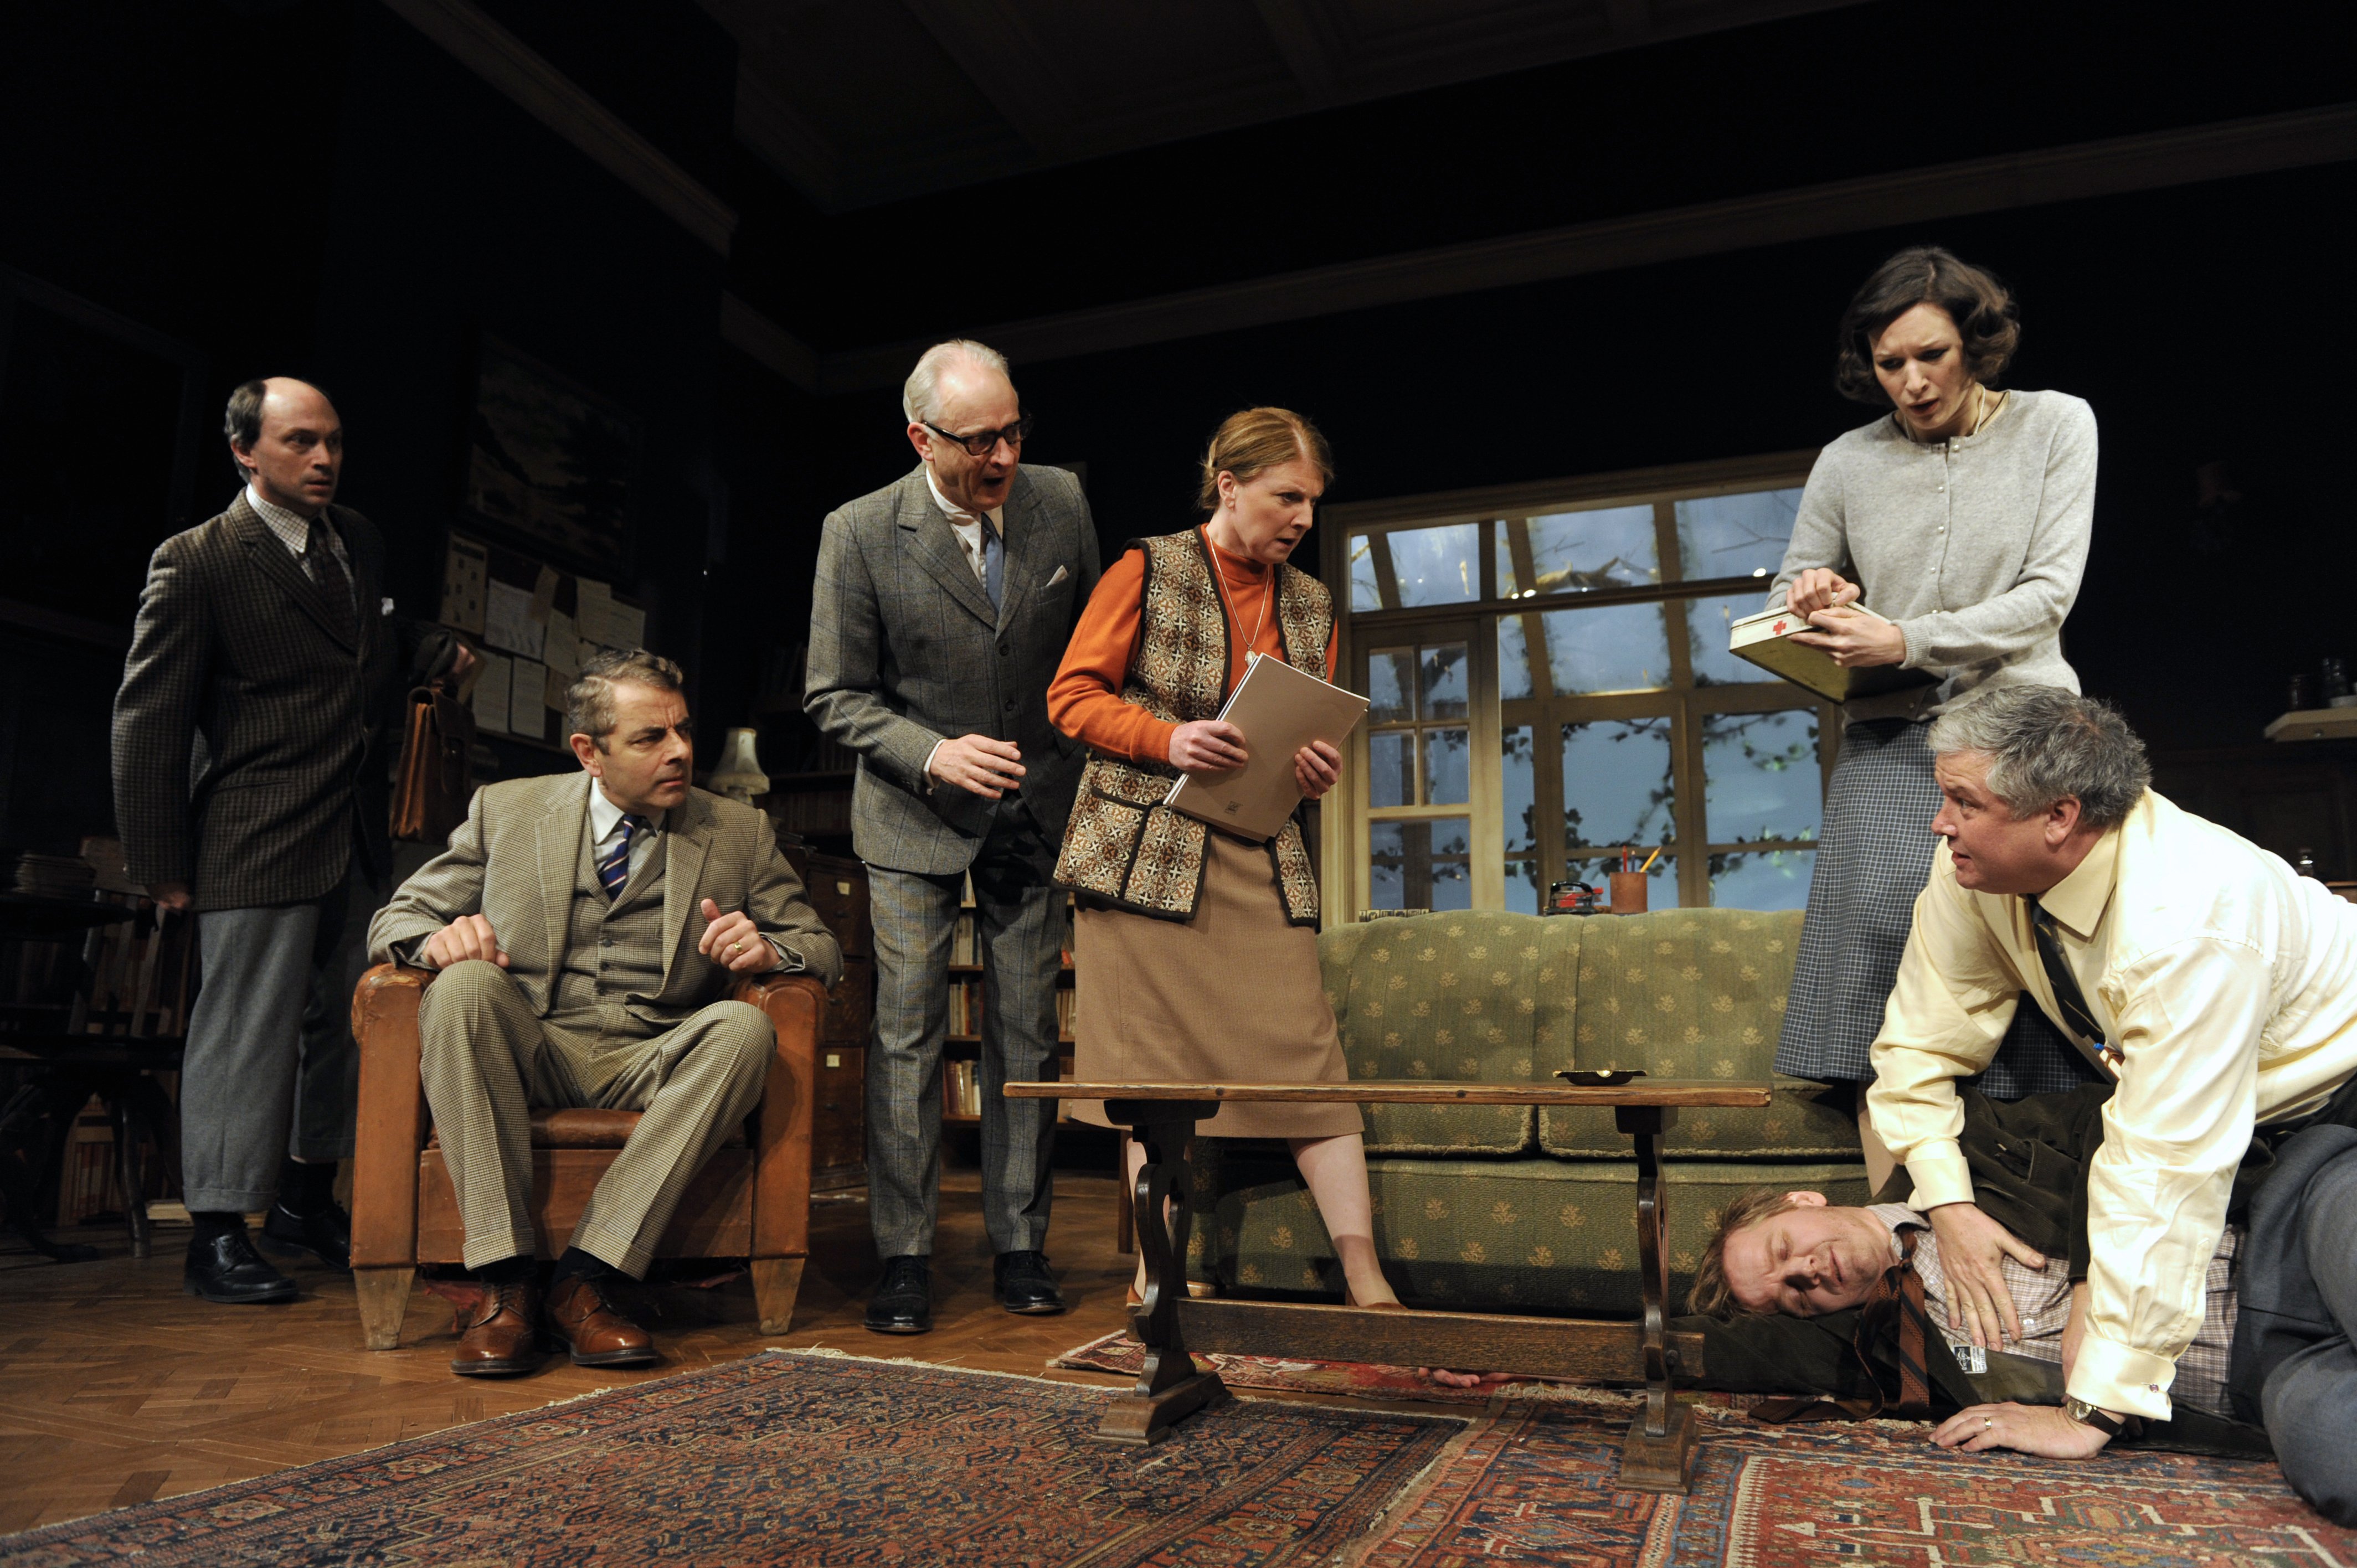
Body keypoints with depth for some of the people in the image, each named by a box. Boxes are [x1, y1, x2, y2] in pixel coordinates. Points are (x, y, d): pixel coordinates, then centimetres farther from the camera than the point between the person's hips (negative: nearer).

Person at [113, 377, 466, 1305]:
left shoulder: (360, 540, 11)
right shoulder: (197, 564, -8)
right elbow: (148, 720, -7)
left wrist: (434, 653, 8)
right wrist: (163, 865, -8)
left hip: (356, 840, 7)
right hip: (259, 845, -7)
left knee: (340, 1021, 14)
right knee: (246, 1027, -3)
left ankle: (306, 1202, 29)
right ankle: (217, 1237, 9)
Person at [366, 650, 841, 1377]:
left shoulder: (741, 833, 8)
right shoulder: (505, 809, 8)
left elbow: (822, 949, 9)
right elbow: (397, 919, 10)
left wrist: (768, 950, -16)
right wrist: (438, 938, -16)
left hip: (654, 1062, 0)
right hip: (529, 1055, 0)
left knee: (744, 1027, -30)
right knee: (464, 984, -31)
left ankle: (587, 1276, -29)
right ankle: (505, 1279, -29)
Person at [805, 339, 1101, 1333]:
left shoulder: (1062, 504, -3)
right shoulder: (859, 534, -11)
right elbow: (835, 696, -6)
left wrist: (1101, 783, 4)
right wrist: (931, 755, -22)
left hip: (1035, 809, 2)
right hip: (916, 814, -2)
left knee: (1026, 1032, 5)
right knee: (907, 1033, -3)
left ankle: (1019, 1246, 16)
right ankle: (904, 1258, 8)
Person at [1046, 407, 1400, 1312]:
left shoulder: (1311, 603, 15)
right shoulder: (1148, 570, 1)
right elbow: (1073, 696, -1)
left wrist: (1319, 769, -1)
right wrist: (1170, 738, -17)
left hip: (1262, 862, 4)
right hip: (1148, 852, -4)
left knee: (1307, 1051, -3)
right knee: (1156, 1066, 1)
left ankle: (1366, 1283, 1)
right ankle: (1157, 1278, 13)